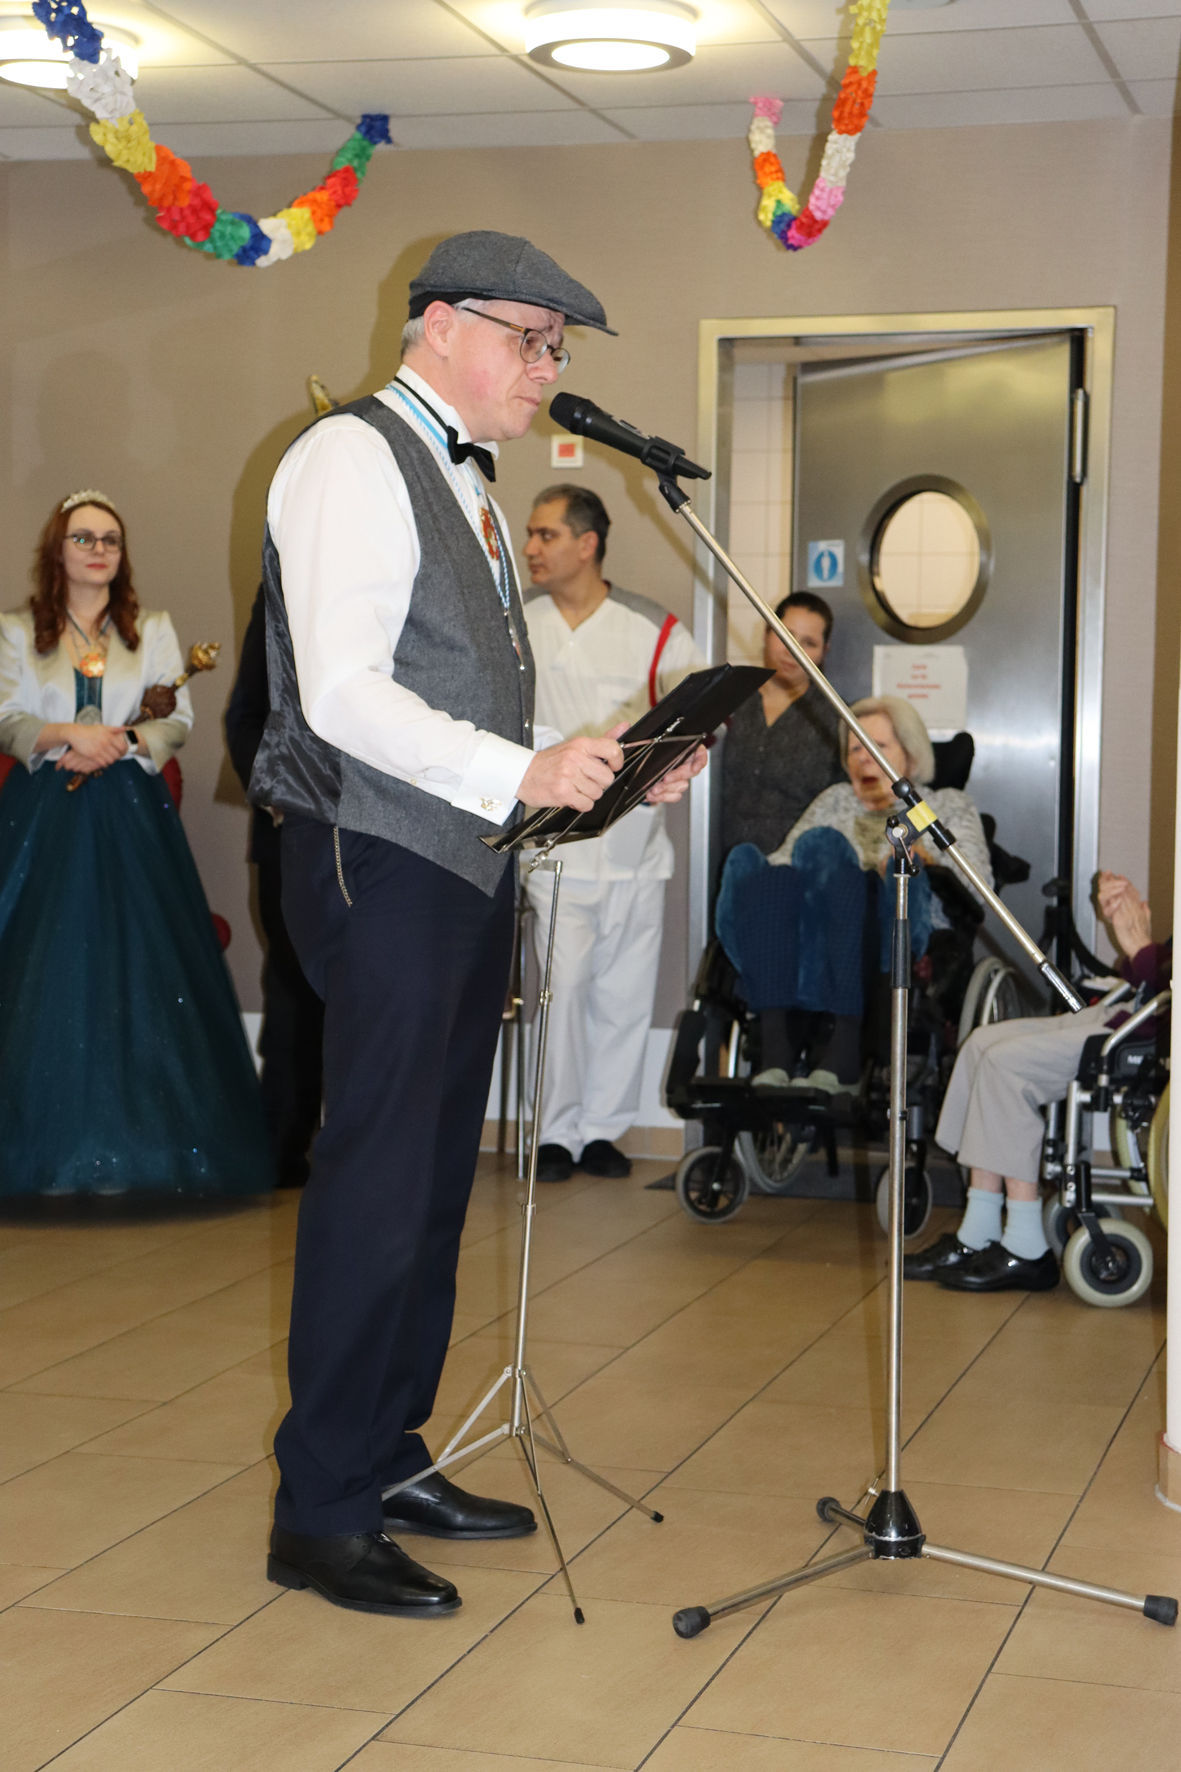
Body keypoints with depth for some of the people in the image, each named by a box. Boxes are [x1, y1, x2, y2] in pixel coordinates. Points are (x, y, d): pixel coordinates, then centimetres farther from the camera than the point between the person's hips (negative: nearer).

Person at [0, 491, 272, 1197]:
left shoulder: (153, 629, 13)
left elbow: (178, 720, 4)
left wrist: (121, 744, -13)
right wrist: (66, 735, -17)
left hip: (130, 816, 1)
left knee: (140, 969, -6)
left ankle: (143, 1142, -3)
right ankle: (57, 1146, -2)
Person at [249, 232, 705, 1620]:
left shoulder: (465, 482, 20)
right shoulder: (353, 460, -10)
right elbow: (344, 694, -20)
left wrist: (613, 767, 9)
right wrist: (519, 774, -26)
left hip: (464, 869, 10)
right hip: (380, 868, -10)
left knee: (433, 1184, 13)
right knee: (376, 1187, -7)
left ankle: (388, 1464, 24)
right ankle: (320, 1515, 2)